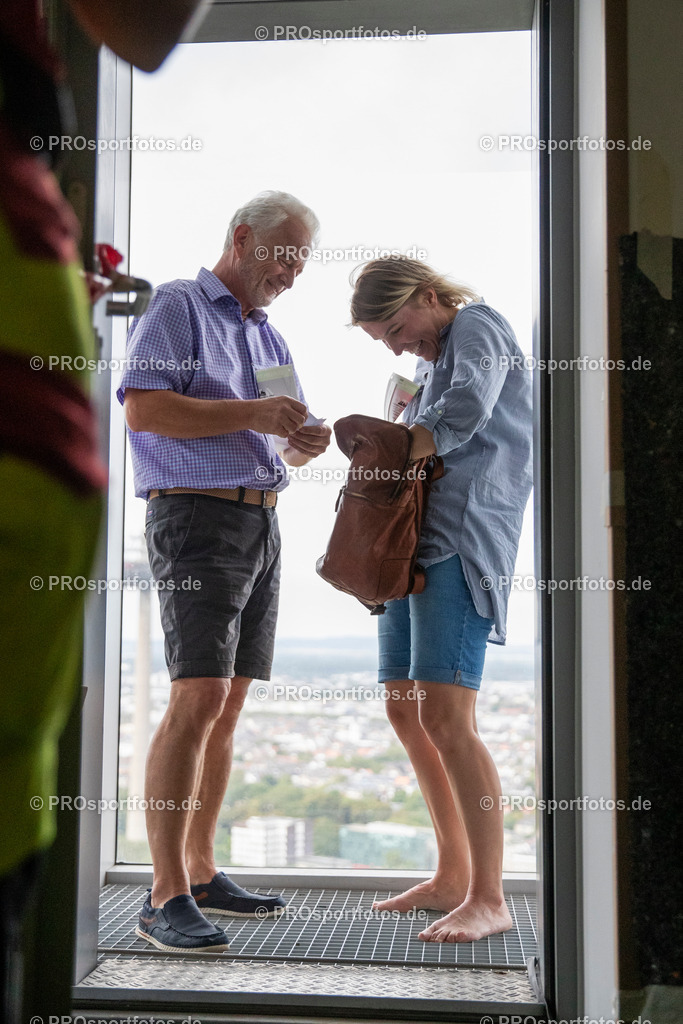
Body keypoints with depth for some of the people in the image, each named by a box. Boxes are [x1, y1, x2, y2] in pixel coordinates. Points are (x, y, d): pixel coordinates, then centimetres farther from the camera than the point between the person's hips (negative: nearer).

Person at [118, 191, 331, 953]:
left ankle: (200, 873, 15)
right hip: (197, 516, -8)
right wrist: (255, 413, -18)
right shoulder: (177, 307, -2)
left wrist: (305, 442, 0)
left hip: (261, 521, 8)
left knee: (228, 703, 7)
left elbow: (284, 443, 24)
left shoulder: (269, 336, 22)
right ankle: (166, 899, -15)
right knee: (197, 696, -17)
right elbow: (143, 408, -16)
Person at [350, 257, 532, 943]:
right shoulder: (431, 365, 28)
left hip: (462, 539, -10)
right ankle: (452, 874, 20)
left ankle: (488, 899, -10)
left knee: (445, 716, -16)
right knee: (405, 712, 10)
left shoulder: (477, 325, 1)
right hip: (414, 540, 10)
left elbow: (464, 412, -18)